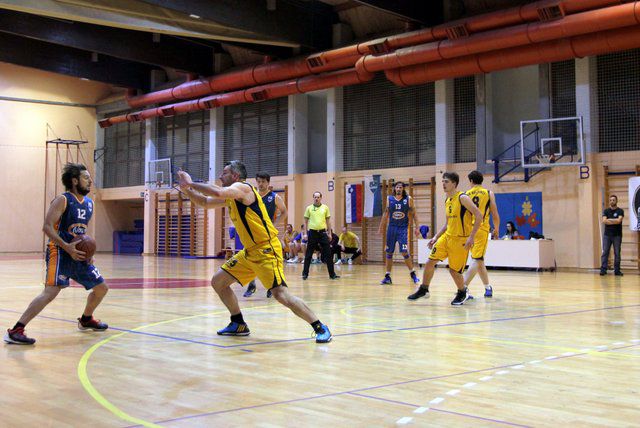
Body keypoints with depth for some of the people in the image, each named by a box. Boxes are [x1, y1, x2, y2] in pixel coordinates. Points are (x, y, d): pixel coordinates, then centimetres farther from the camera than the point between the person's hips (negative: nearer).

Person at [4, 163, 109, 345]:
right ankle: (15, 331, -20)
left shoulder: (89, 203, 13)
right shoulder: (63, 200, -10)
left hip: (79, 254, 8)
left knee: (102, 288, 13)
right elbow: (47, 227, -18)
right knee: (50, 292, -23)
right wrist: (67, 247, -27)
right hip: (60, 253, -8)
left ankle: (86, 320, 37)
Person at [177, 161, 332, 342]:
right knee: (217, 282, 11)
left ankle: (321, 328, -9)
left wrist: (190, 183, -18)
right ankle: (239, 325, 22)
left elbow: (217, 192, -32)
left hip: (267, 250, -10)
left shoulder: (242, 188, -13)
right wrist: (186, 188, 9)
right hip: (249, 252, 10)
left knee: (281, 295, -19)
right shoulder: (231, 196, 16)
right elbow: (204, 202, 25)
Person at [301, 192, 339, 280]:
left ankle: (332, 274, 5)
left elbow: (328, 221, 9)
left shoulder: (325, 208, 6)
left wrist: (329, 233, 5)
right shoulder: (309, 208, 3)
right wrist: (306, 233, -1)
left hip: (323, 232, 1)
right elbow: (306, 222, 6)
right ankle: (305, 273, 11)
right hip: (312, 232, -1)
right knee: (308, 255, 2)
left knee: (328, 254, 0)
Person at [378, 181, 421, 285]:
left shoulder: (408, 199, -1)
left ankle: (413, 273, 5)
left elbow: (414, 213, 2)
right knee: (389, 252, 4)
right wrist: (381, 227, 13)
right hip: (391, 228, 3)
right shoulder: (389, 199, 5)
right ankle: (388, 276, 12)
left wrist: (417, 227, -5)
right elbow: (385, 214, 13)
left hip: (403, 228, -3)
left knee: (404, 252, -12)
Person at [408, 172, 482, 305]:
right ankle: (423, 289, 19)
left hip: (460, 240, -7)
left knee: (454, 270, -1)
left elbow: (479, 216, -20)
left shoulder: (463, 198, -14)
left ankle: (463, 293, 25)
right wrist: (436, 237, 12)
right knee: (430, 262, 2)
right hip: (447, 237, 7)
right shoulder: (447, 201, 11)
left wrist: (471, 237, -23)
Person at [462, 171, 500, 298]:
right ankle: (463, 287, -20)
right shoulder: (489, 193, 4)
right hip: (481, 229, -3)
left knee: (479, 259, 18)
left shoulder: (466, 194, 7)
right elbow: (495, 215, 3)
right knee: (476, 260, -5)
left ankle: (488, 287, 28)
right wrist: (496, 229, 18)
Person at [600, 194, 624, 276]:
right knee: (605, 252, -3)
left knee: (617, 253, 2)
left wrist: (609, 220, -7)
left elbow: (619, 220, -16)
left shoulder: (620, 211, 1)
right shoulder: (606, 211, 8)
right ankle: (603, 269, -3)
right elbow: (604, 221, -7)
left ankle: (617, 270, 7)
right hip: (607, 235, 2)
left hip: (617, 235, -2)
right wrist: (615, 221, -11)